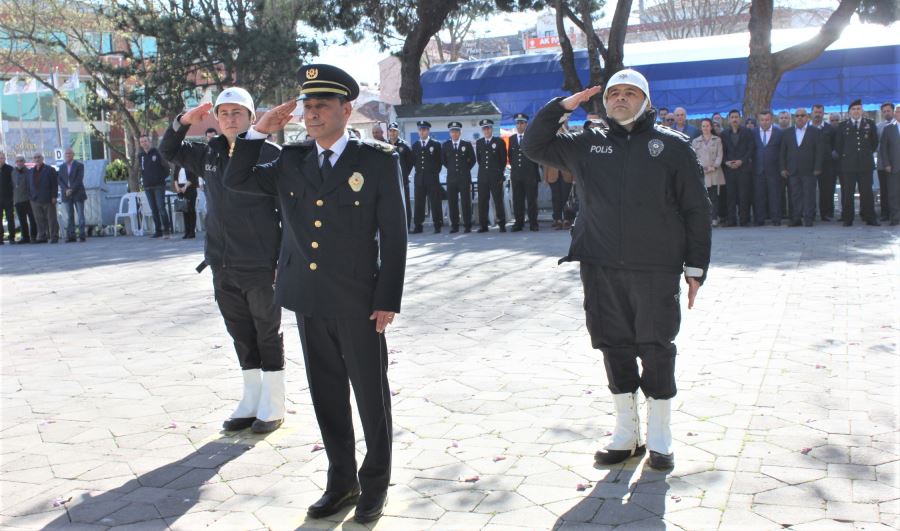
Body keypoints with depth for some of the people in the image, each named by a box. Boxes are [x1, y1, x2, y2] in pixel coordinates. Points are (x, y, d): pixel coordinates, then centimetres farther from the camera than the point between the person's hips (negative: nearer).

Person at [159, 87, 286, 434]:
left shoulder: (270, 153, -8)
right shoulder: (210, 154, 10)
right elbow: (169, 151, 22)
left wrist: (284, 259, -12)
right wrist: (183, 122, 2)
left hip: (260, 267, -6)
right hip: (223, 267, 6)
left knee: (268, 336, 6)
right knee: (242, 336, 14)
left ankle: (273, 408, 18)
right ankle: (250, 403, 27)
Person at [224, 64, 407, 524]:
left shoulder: (378, 160, -5)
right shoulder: (292, 162, 8)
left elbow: (394, 235, -7)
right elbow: (237, 180, 11)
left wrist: (388, 300, -11)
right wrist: (259, 132, -1)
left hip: (358, 304, -4)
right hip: (309, 301, 5)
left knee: (371, 396, 8)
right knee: (327, 396, 14)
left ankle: (375, 484, 25)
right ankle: (341, 480, 30)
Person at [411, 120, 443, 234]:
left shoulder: (436, 144, 4)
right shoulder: (415, 146, 14)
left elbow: (439, 161, 4)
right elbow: (414, 160, 15)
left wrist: (435, 173, 0)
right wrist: (419, 170, 6)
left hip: (432, 178, -3)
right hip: (419, 178, 3)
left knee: (435, 202, -1)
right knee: (419, 203, 1)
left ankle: (437, 226, 3)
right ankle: (418, 226, 5)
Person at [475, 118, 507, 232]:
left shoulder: (499, 142, 3)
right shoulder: (478, 142, 12)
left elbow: (503, 159, 4)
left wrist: (500, 172, 3)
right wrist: (483, 168, 10)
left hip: (496, 176, -3)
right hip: (482, 176, 3)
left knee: (498, 201, -2)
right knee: (482, 201, 1)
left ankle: (502, 225, 2)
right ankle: (483, 225, 6)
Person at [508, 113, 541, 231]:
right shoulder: (512, 139, 14)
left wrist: (534, 168, 3)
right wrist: (513, 166, 10)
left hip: (530, 174, -3)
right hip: (516, 174, 4)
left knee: (531, 199, -2)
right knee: (517, 200, 3)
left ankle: (533, 224, 1)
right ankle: (519, 223, 8)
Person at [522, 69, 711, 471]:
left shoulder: (672, 146, 3)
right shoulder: (587, 146, 11)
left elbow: (696, 209, 3)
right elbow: (533, 146, 14)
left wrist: (695, 267, -1)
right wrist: (561, 106, 3)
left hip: (657, 271, -2)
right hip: (602, 269, 3)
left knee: (657, 351, 3)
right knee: (615, 349, 9)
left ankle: (659, 440, 18)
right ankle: (626, 435, 23)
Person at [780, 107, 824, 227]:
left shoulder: (815, 132, 4)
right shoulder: (788, 132, 11)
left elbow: (819, 151, -1)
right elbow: (783, 151, 9)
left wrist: (817, 168, -8)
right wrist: (783, 168, 2)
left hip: (809, 171, -2)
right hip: (793, 171, 2)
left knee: (809, 195, -1)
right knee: (795, 195, 3)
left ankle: (808, 219, 2)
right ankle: (796, 219, 6)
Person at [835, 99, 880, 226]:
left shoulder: (870, 124, 9)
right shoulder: (843, 125, 7)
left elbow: (875, 141, 16)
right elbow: (838, 144, 9)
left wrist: (868, 153, 13)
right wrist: (843, 157, 6)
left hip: (866, 164, 1)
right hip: (848, 164, -1)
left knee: (867, 192, 2)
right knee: (847, 193, -2)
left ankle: (870, 218, 7)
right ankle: (847, 219, 4)